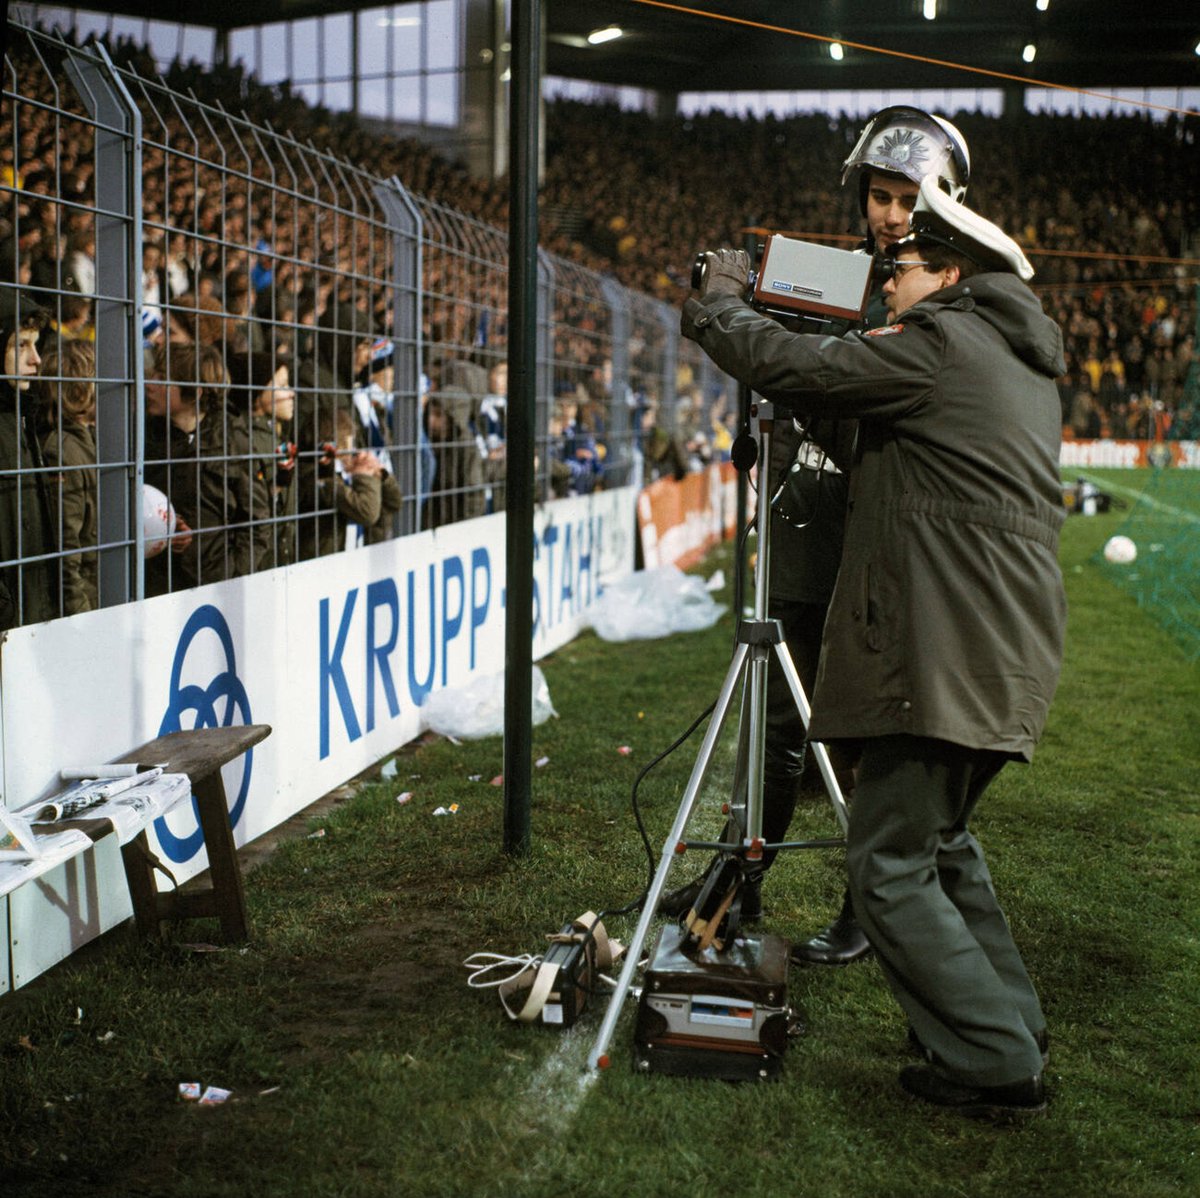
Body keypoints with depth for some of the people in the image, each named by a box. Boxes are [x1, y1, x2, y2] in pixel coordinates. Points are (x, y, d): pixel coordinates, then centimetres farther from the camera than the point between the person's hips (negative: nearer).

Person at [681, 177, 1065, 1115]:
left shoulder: (937, 343, -9)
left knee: (890, 864, -4)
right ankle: (1011, 1024, 28)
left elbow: (791, 367, -8)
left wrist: (716, 303, 9)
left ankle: (993, 1060, -1)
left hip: (944, 651, -10)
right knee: (940, 836, 23)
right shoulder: (1024, 364, 20)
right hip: (1010, 650, 10)